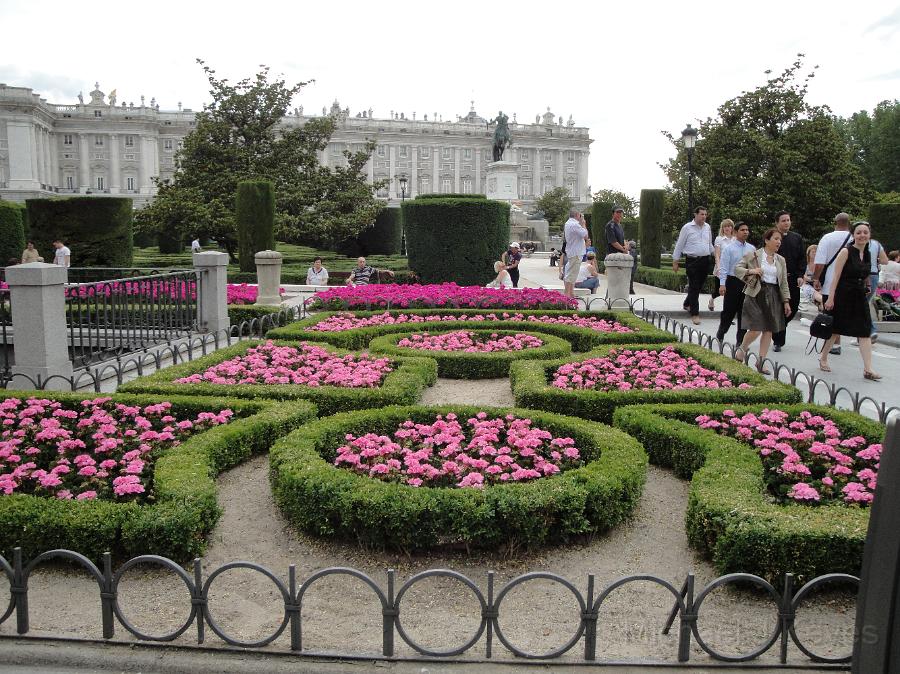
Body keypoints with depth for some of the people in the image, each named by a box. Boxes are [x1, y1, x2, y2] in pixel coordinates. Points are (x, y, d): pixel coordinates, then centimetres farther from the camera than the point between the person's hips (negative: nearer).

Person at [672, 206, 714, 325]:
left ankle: (687, 304, 34)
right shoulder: (687, 228, -4)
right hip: (692, 261, -5)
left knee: (699, 286, 13)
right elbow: (679, 245, 0)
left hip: (705, 260, 5)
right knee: (694, 287, -6)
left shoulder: (707, 227, 12)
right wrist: (675, 261, 0)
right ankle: (694, 313, -2)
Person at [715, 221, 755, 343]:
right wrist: (722, 284, -14)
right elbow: (723, 267, -7)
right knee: (729, 311, 2)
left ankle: (741, 341, 15)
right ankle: (720, 334, 23)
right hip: (733, 282, -3)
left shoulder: (752, 249, 7)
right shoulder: (728, 248, -4)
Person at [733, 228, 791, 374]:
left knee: (769, 330, 3)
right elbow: (737, 268, 0)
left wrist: (786, 301, 9)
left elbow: (784, 282, 14)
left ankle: (761, 361, 12)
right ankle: (742, 349, 18)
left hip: (774, 296, 5)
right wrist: (751, 271, -17)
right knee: (756, 329, -12)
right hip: (757, 295, -5)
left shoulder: (781, 260, 13)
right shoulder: (753, 255, -1)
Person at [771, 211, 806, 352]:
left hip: (793, 279, 4)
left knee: (793, 307, 5)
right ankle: (778, 342, 6)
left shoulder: (797, 238, 12)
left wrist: (800, 276, -2)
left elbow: (802, 258, 10)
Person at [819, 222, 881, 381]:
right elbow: (836, 276, -13)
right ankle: (823, 359, 26)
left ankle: (868, 369, -5)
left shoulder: (868, 255, 10)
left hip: (859, 297, 6)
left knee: (865, 332, -2)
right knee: (835, 329, 6)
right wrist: (830, 298, -18)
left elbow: (864, 277, 19)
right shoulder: (846, 251, -9)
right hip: (843, 295, -6)